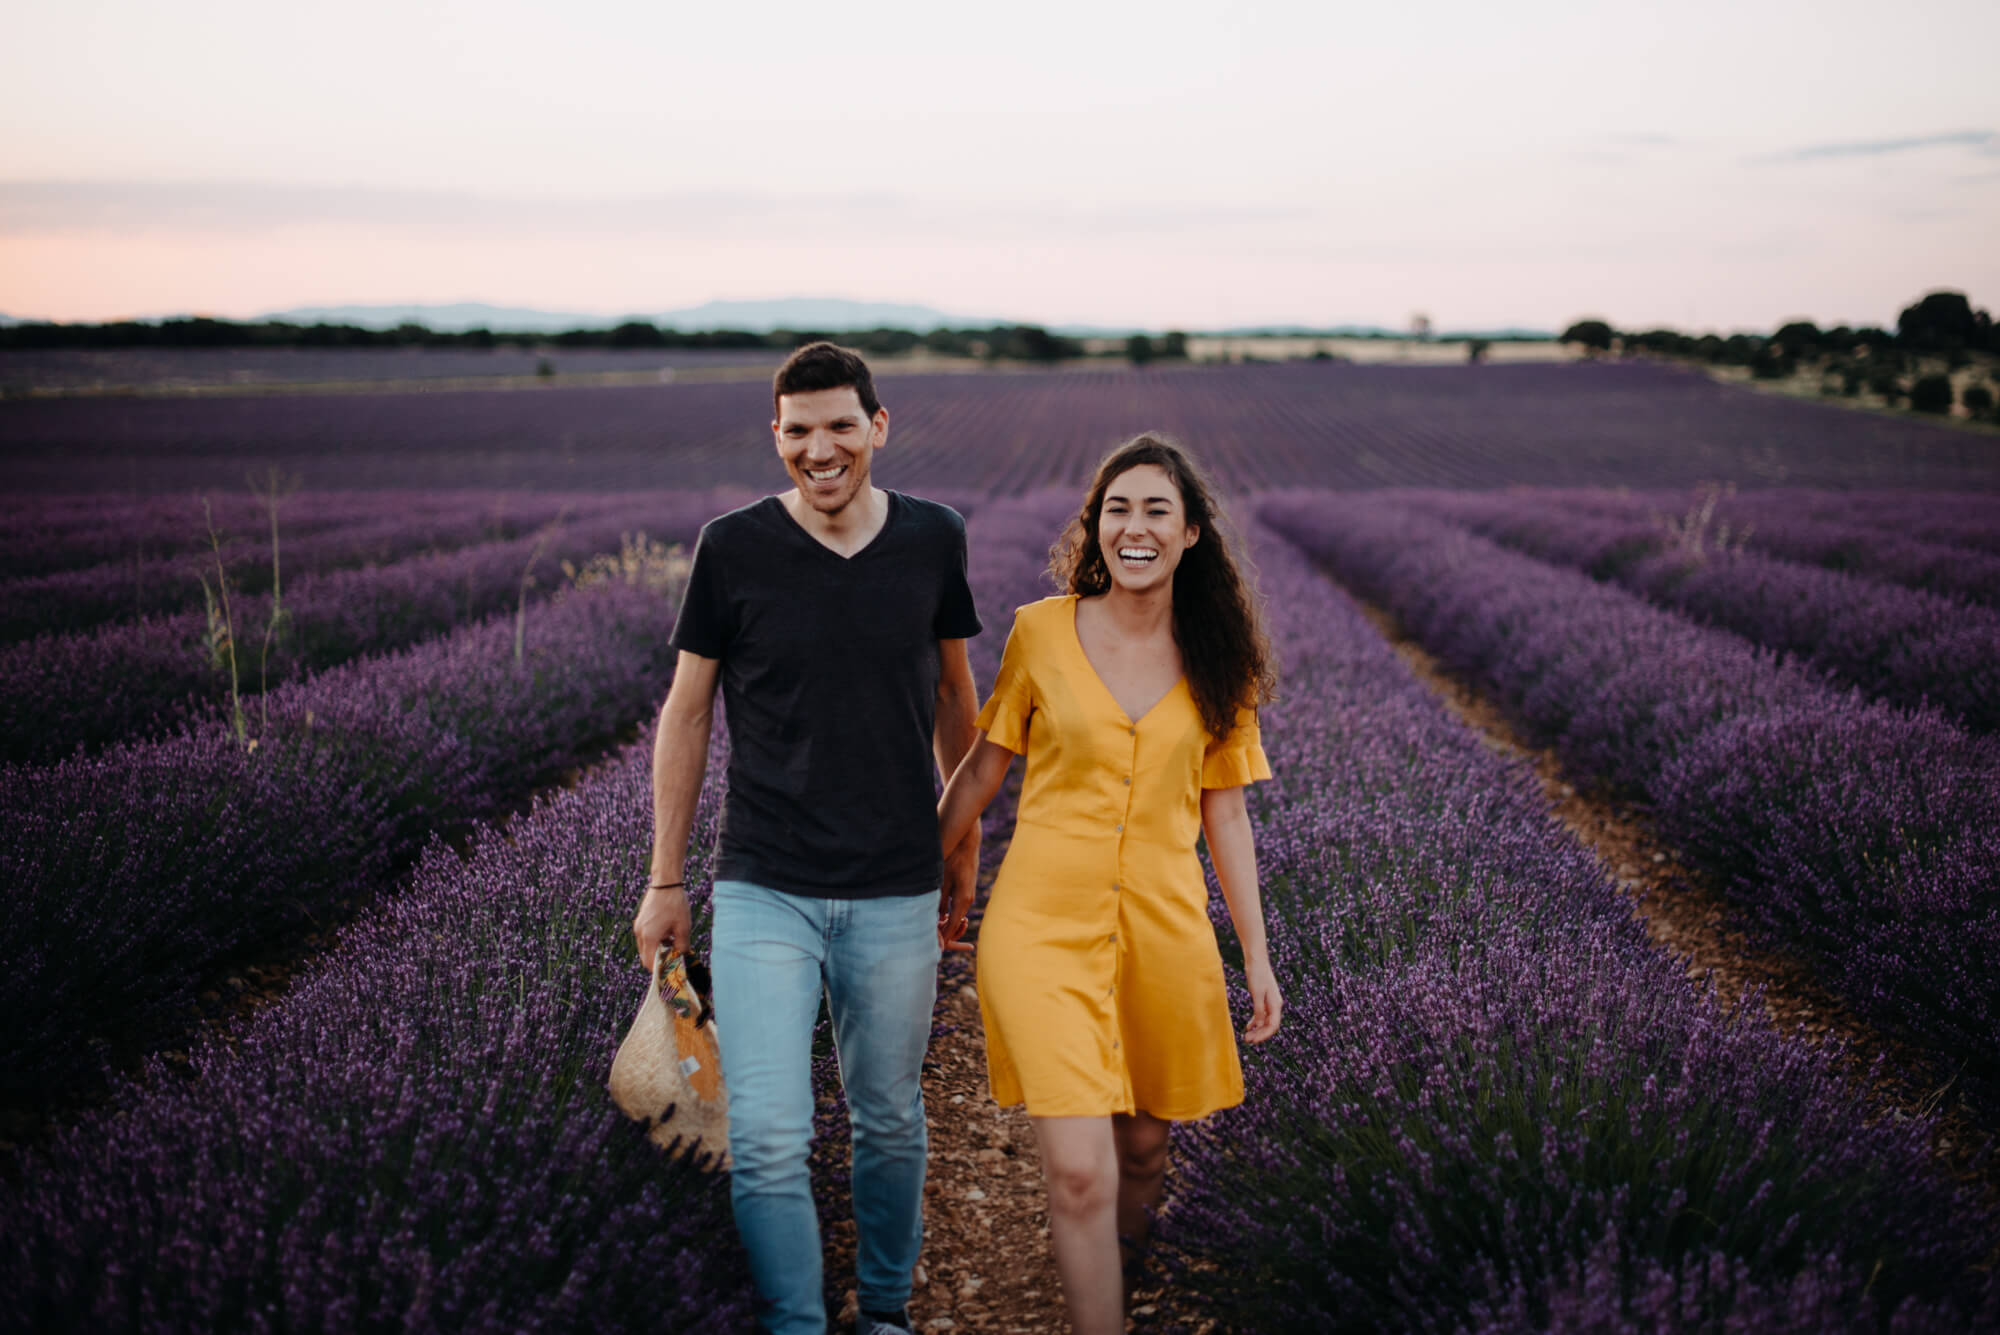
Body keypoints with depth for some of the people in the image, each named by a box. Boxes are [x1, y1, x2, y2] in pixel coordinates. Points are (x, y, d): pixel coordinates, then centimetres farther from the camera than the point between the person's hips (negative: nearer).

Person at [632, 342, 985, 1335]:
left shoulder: (932, 539, 0)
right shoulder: (733, 548, -6)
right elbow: (686, 712, 3)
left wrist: (963, 844, 17)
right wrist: (665, 880, 3)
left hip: (896, 891, 2)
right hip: (764, 890, -2)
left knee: (889, 1121, 14)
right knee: (767, 1141, -7)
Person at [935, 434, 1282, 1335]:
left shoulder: (1216, 662, 3)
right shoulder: (1041, 632, -3)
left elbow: (1224, 813, 8)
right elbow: (983, 767, 7)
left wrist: (1257, 955, 8)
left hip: (1163, 926, 3)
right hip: (1044, 924, -3)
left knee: (1142, 1146, 18)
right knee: (1079, 1172, -14)